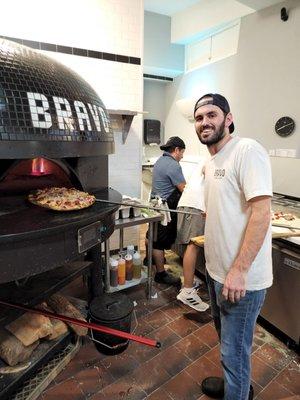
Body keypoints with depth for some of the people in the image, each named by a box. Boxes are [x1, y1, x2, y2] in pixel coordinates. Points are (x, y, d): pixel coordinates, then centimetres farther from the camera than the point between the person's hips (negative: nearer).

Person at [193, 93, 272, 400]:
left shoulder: (247, 150, -16)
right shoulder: (210, 162, 10)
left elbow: (261, 212, -23)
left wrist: (239, 271, -24)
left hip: (241, 277, -9)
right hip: (216, 270, 9)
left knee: (234, 350, 9)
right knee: (227, 338, 27)